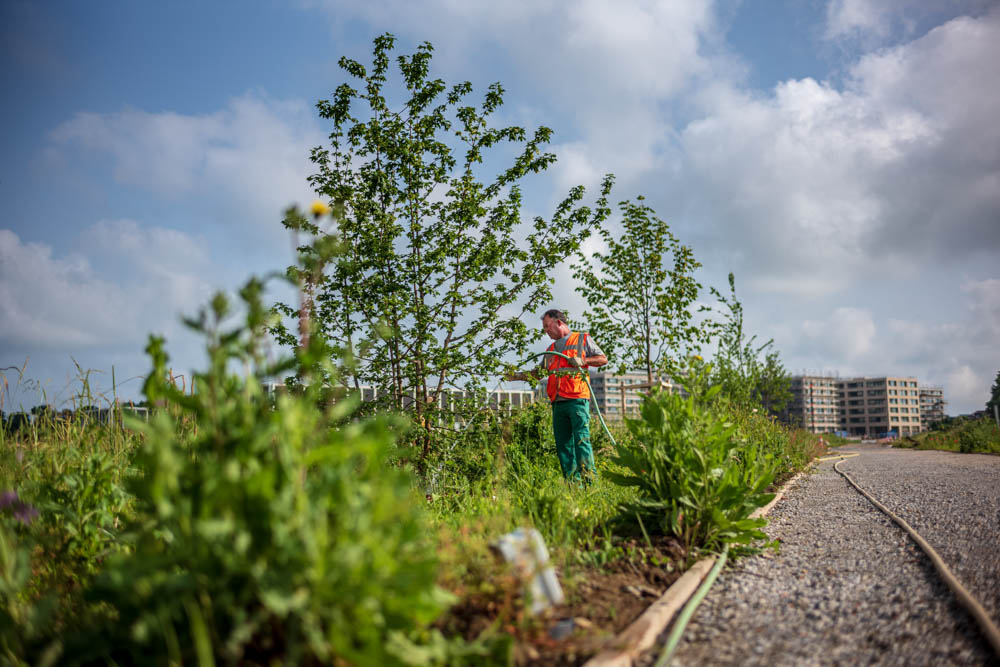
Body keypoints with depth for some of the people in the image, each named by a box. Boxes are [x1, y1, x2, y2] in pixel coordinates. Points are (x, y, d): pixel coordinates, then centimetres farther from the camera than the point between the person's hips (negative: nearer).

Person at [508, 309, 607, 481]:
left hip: (577, 400, -6)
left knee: (581, 440, -14)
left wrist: (582, 360, -8)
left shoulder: (582, 339, 10)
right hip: (558, 403, 6)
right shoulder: (551, 348, 26)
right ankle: (573, 483, 4)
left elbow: (603, 359, 6)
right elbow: (540, 371, 24)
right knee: (563, 444, 1)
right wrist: (520, 375, 11)